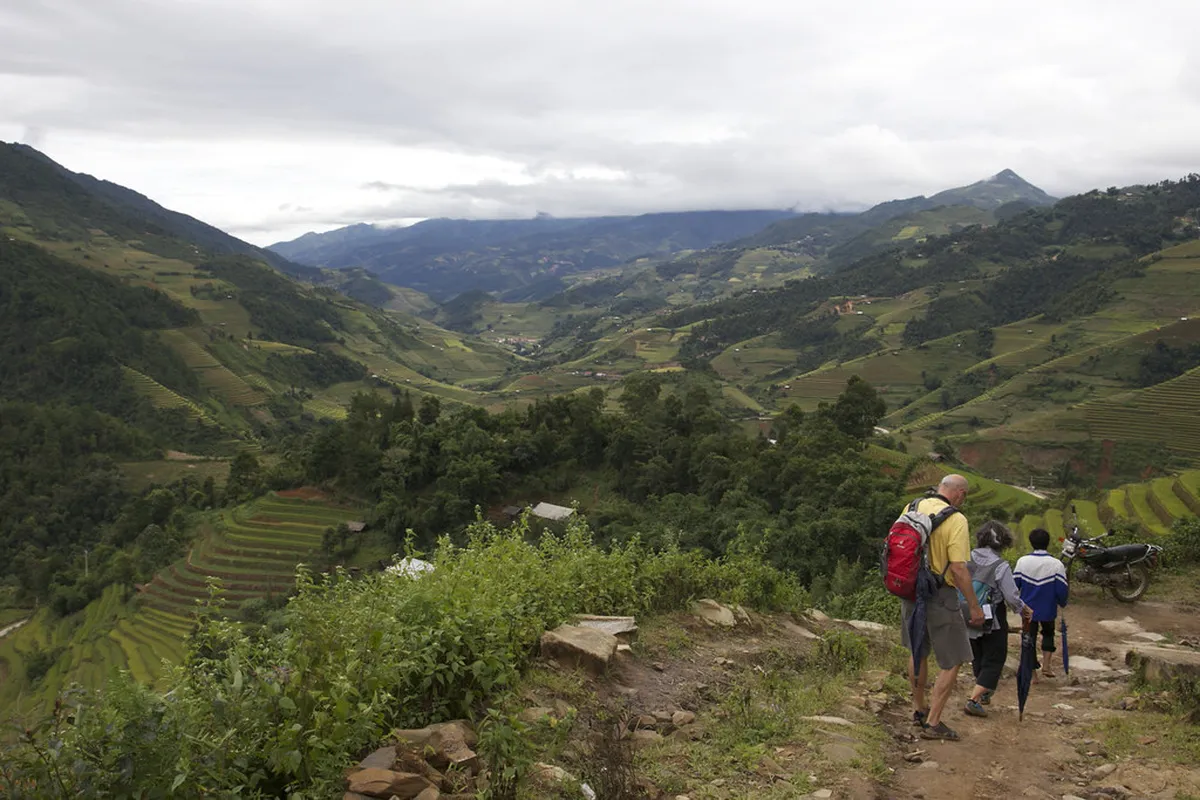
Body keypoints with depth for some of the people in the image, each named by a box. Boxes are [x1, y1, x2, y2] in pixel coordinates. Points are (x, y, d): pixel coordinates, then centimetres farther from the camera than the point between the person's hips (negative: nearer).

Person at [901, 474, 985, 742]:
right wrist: (974, 606, -11)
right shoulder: (956, 520, -17)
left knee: (918, 653, 23)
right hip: (940, 597, -7)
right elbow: (959, 569, -20)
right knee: (953, 662, 6)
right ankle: (933, 723, 6)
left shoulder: (911, 509, 2)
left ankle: (919, 710, 36)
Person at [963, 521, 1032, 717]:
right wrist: (1024, 610, 4)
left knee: (978, 658, 22)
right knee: (993, 661, 7)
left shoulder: (968, 559, -7)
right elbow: (1012, 596, -16)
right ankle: (974, 700, -5)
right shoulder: (1001, 566, -18)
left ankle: (983, 694, 39)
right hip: (993, 623, -5)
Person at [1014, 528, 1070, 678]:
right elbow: (1061, 590, -11)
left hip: (1028, 609, 1)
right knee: (1048, 633, 24)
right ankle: (1046, 664, 14)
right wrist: (1063, 603, 9)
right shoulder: (1056, 564, -14)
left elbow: (1014, 585, -3)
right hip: (1048, 610, -1)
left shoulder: (1022, 561, -9)